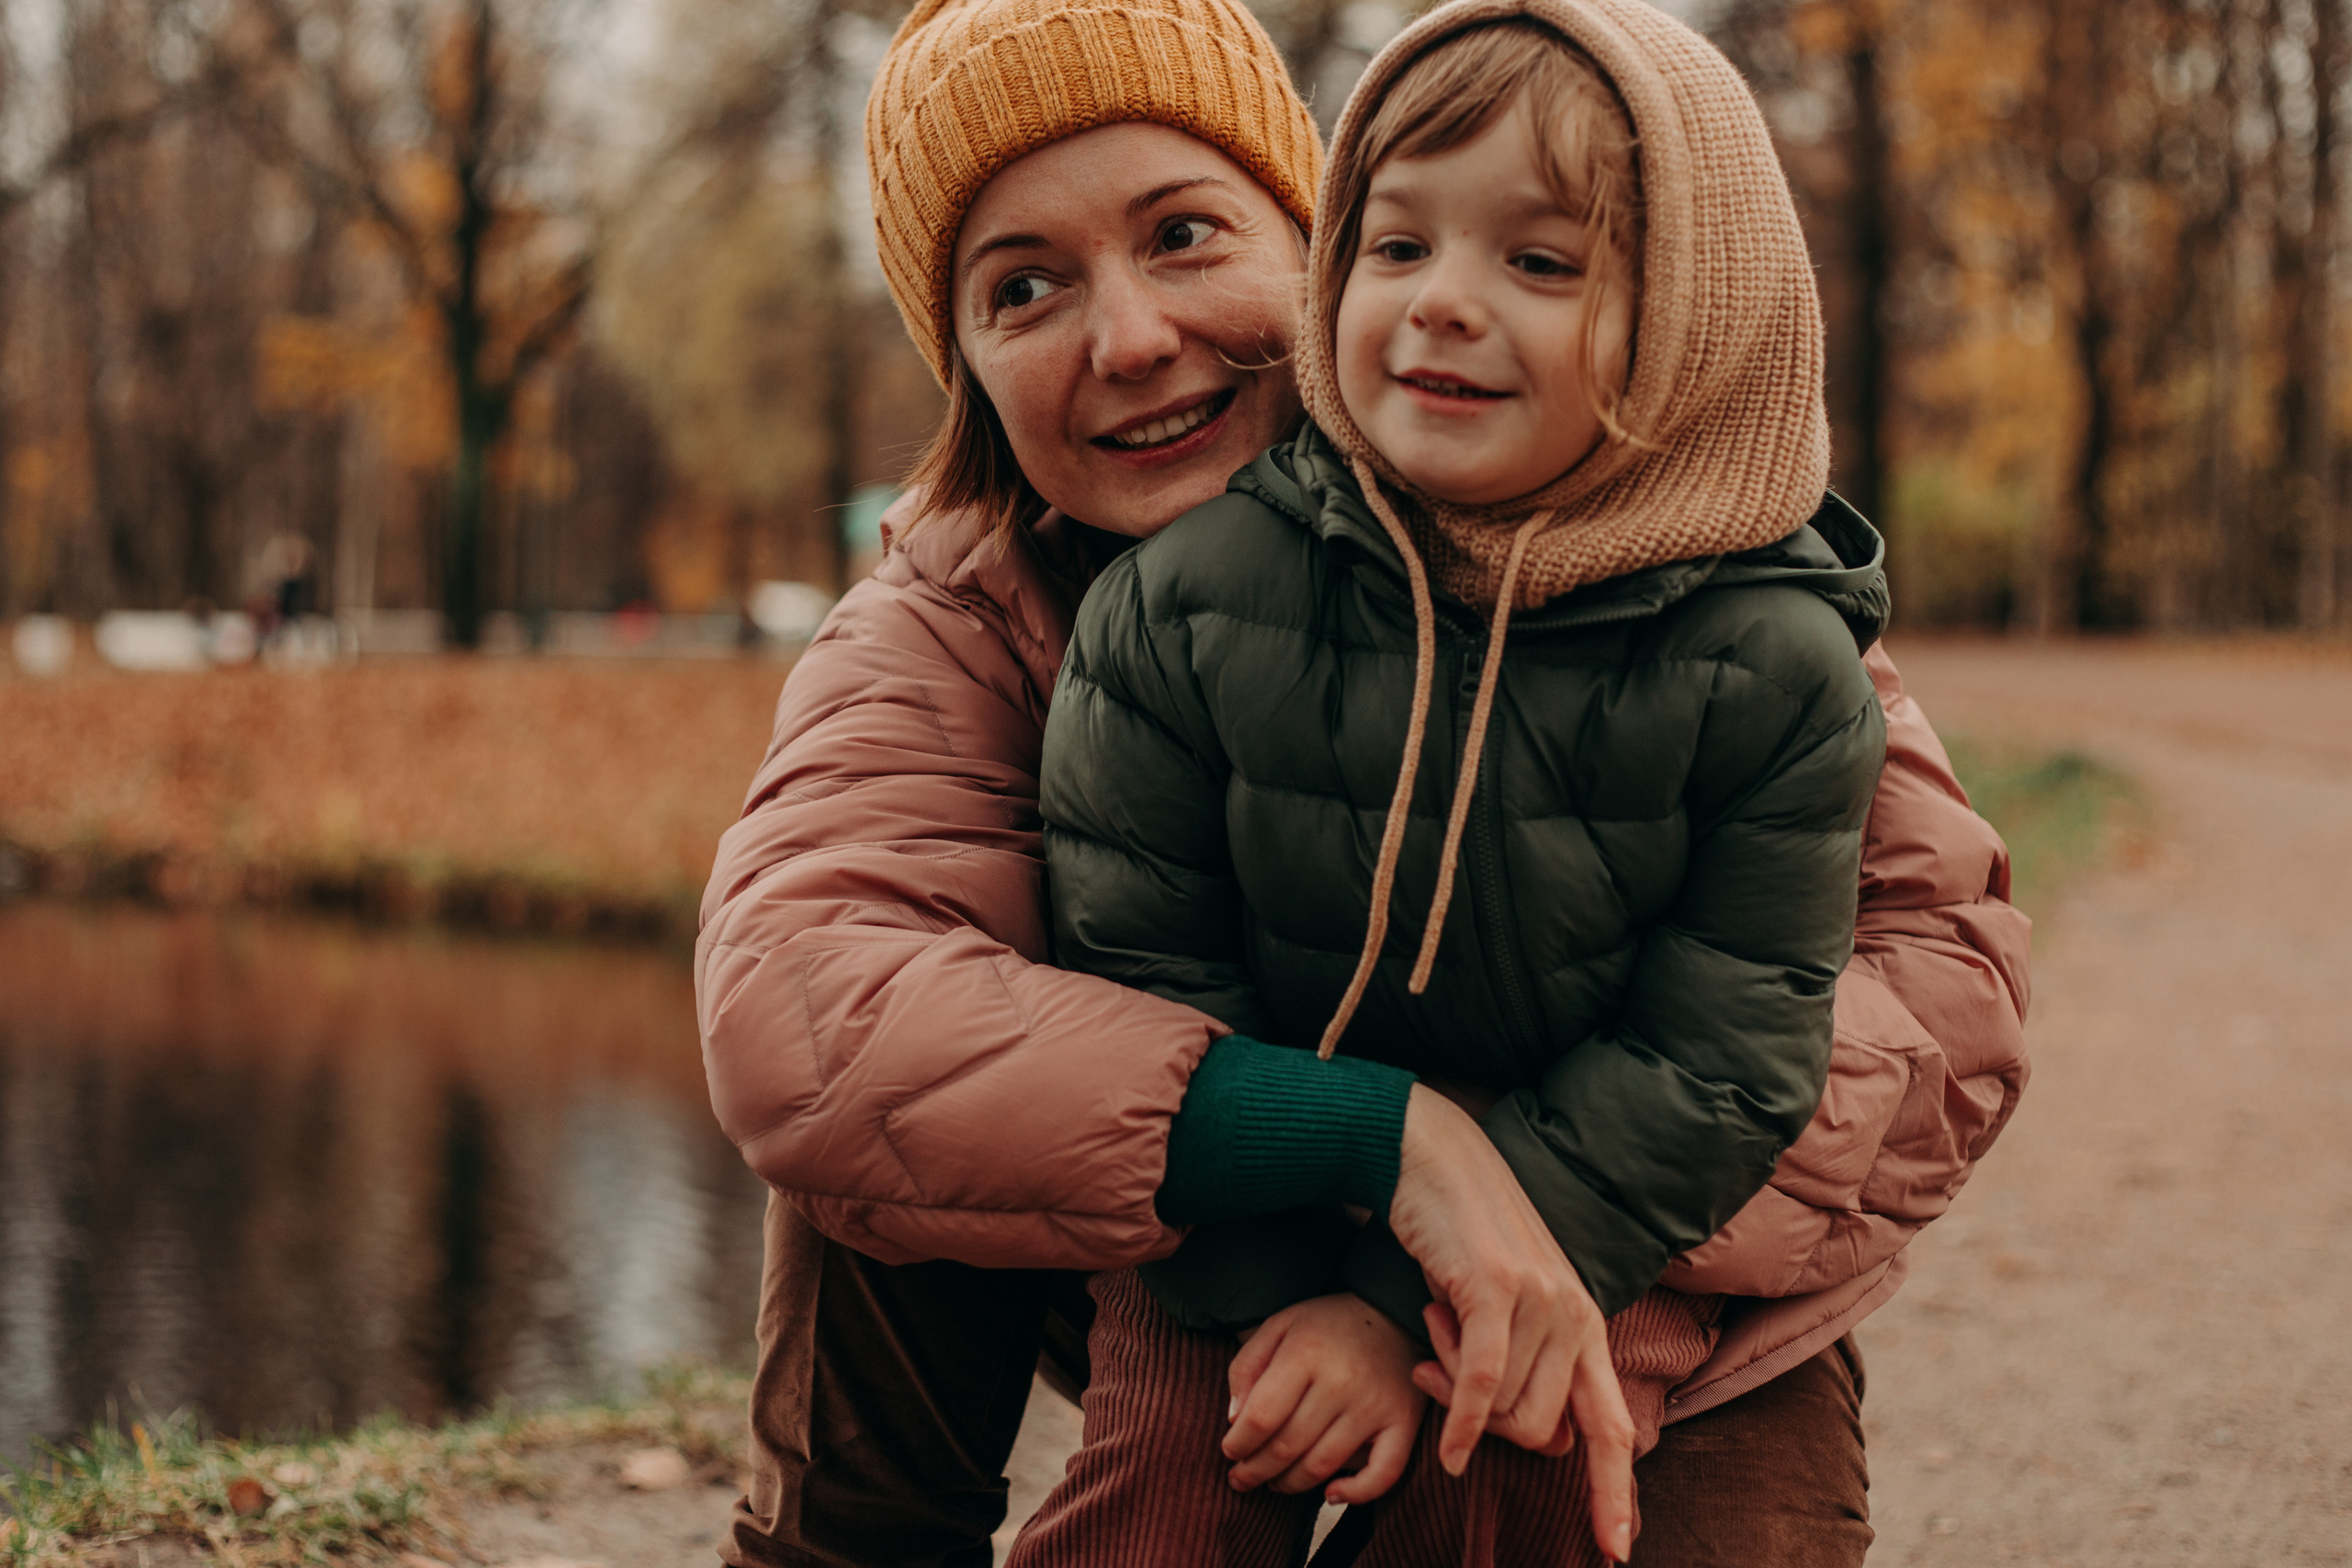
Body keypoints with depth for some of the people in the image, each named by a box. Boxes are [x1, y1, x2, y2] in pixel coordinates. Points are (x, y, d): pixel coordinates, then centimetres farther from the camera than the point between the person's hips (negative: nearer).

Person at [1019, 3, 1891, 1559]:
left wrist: (1414, 1304, -20)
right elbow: (1149, 979, -10)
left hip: (1593, 1243, -1)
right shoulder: (1186, 606, -14)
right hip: (1245, 1229, 1)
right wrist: (1286, 1296, -18)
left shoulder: (1773, 668, -16)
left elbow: (1714, 1062, -15)